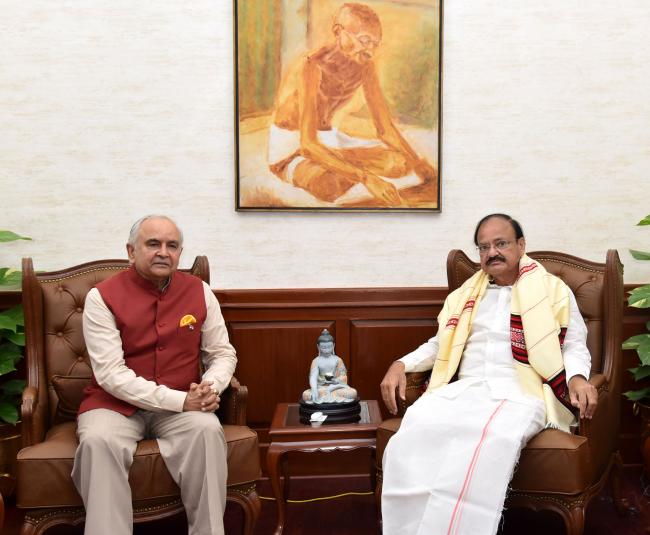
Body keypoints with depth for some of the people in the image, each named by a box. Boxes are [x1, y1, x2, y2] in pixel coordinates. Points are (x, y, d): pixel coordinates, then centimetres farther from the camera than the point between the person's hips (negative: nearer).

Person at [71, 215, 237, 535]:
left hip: (182, 406, 2)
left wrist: (211, 388, -15)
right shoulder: (102, 297, -8)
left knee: (208, 430, -29)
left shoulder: (199, 292, 3)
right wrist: (179, 399, -22)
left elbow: (222, 353, 10)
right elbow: (110, 374, -15)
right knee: (98, 441, -33)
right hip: (116, 404, -2)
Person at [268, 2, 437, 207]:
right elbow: (308, 144, -38)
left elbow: (385, 129, -2)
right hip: (290, 147, -6)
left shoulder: (365, 67, -7)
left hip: (327, 140, 6)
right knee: (329, 187, -39)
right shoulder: (312, 66, -30)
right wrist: (366, 178, -46)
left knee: (401, 163, -10)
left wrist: (418, 163, -19)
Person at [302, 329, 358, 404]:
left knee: (353, 392, -29)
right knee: (306, 395, -32)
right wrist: (314, 389, -33)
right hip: (321, 388, 0)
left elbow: (343, 376, -2)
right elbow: (313, 377, -13)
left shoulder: (337, 360, 4)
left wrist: (337, 380, -25)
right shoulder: (316, 361, 1)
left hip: (337, 387, 1)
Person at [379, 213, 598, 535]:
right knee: (417, 426, -31)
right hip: (465, 389, 4)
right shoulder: (466, 294, 25)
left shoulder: (554, 291, 14)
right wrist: (401, 364, 11)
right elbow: (440, 344, 29)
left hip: (521, 392, -3)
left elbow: (574, 345, 10)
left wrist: (577, 377, -13)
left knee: (490, 438, -40)